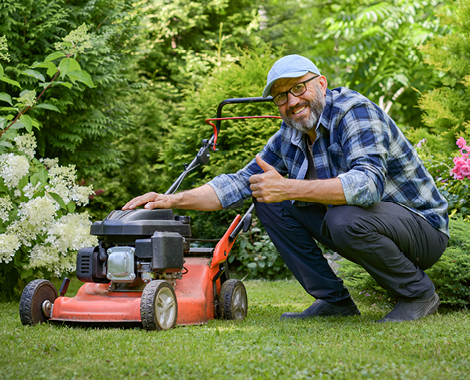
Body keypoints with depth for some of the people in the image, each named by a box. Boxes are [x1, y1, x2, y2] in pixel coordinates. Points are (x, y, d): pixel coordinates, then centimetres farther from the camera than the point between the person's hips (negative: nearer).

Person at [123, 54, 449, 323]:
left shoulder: (354, 111, -21)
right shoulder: (289, 138, 2)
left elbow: (368, 182, -38)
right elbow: (241, 182, 8)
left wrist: (289, 188, -42)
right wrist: (172, 200, -3)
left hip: (422, 224, -7)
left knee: (346, 219, -38)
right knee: (269, 202, 0)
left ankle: (419, 292, -10)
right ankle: (334, 300, 2)